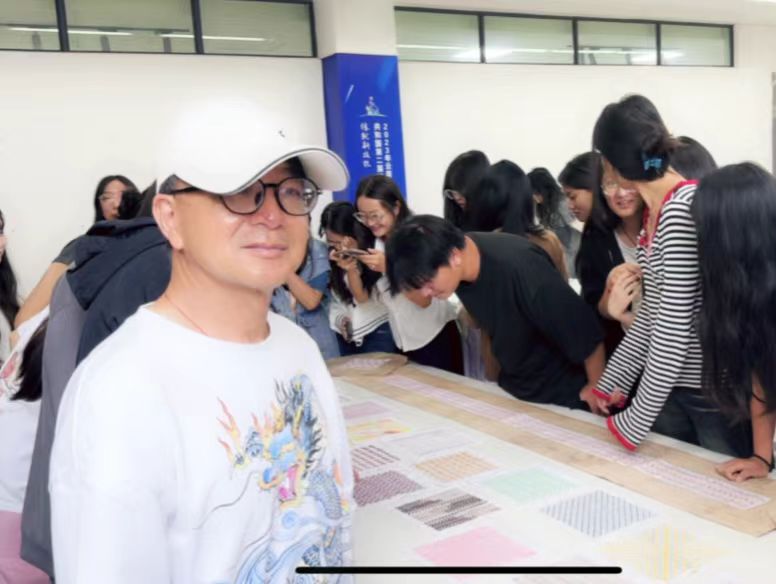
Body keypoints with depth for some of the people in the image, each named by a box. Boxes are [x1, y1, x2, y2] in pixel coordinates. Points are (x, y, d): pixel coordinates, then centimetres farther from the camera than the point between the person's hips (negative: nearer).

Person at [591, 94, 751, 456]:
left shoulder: (684, 209, -22)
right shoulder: (656, 210, 6)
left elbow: (674, 328, -24)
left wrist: (636, 421, -18)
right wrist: (613, 381, 9)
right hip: (672, 386, 8)